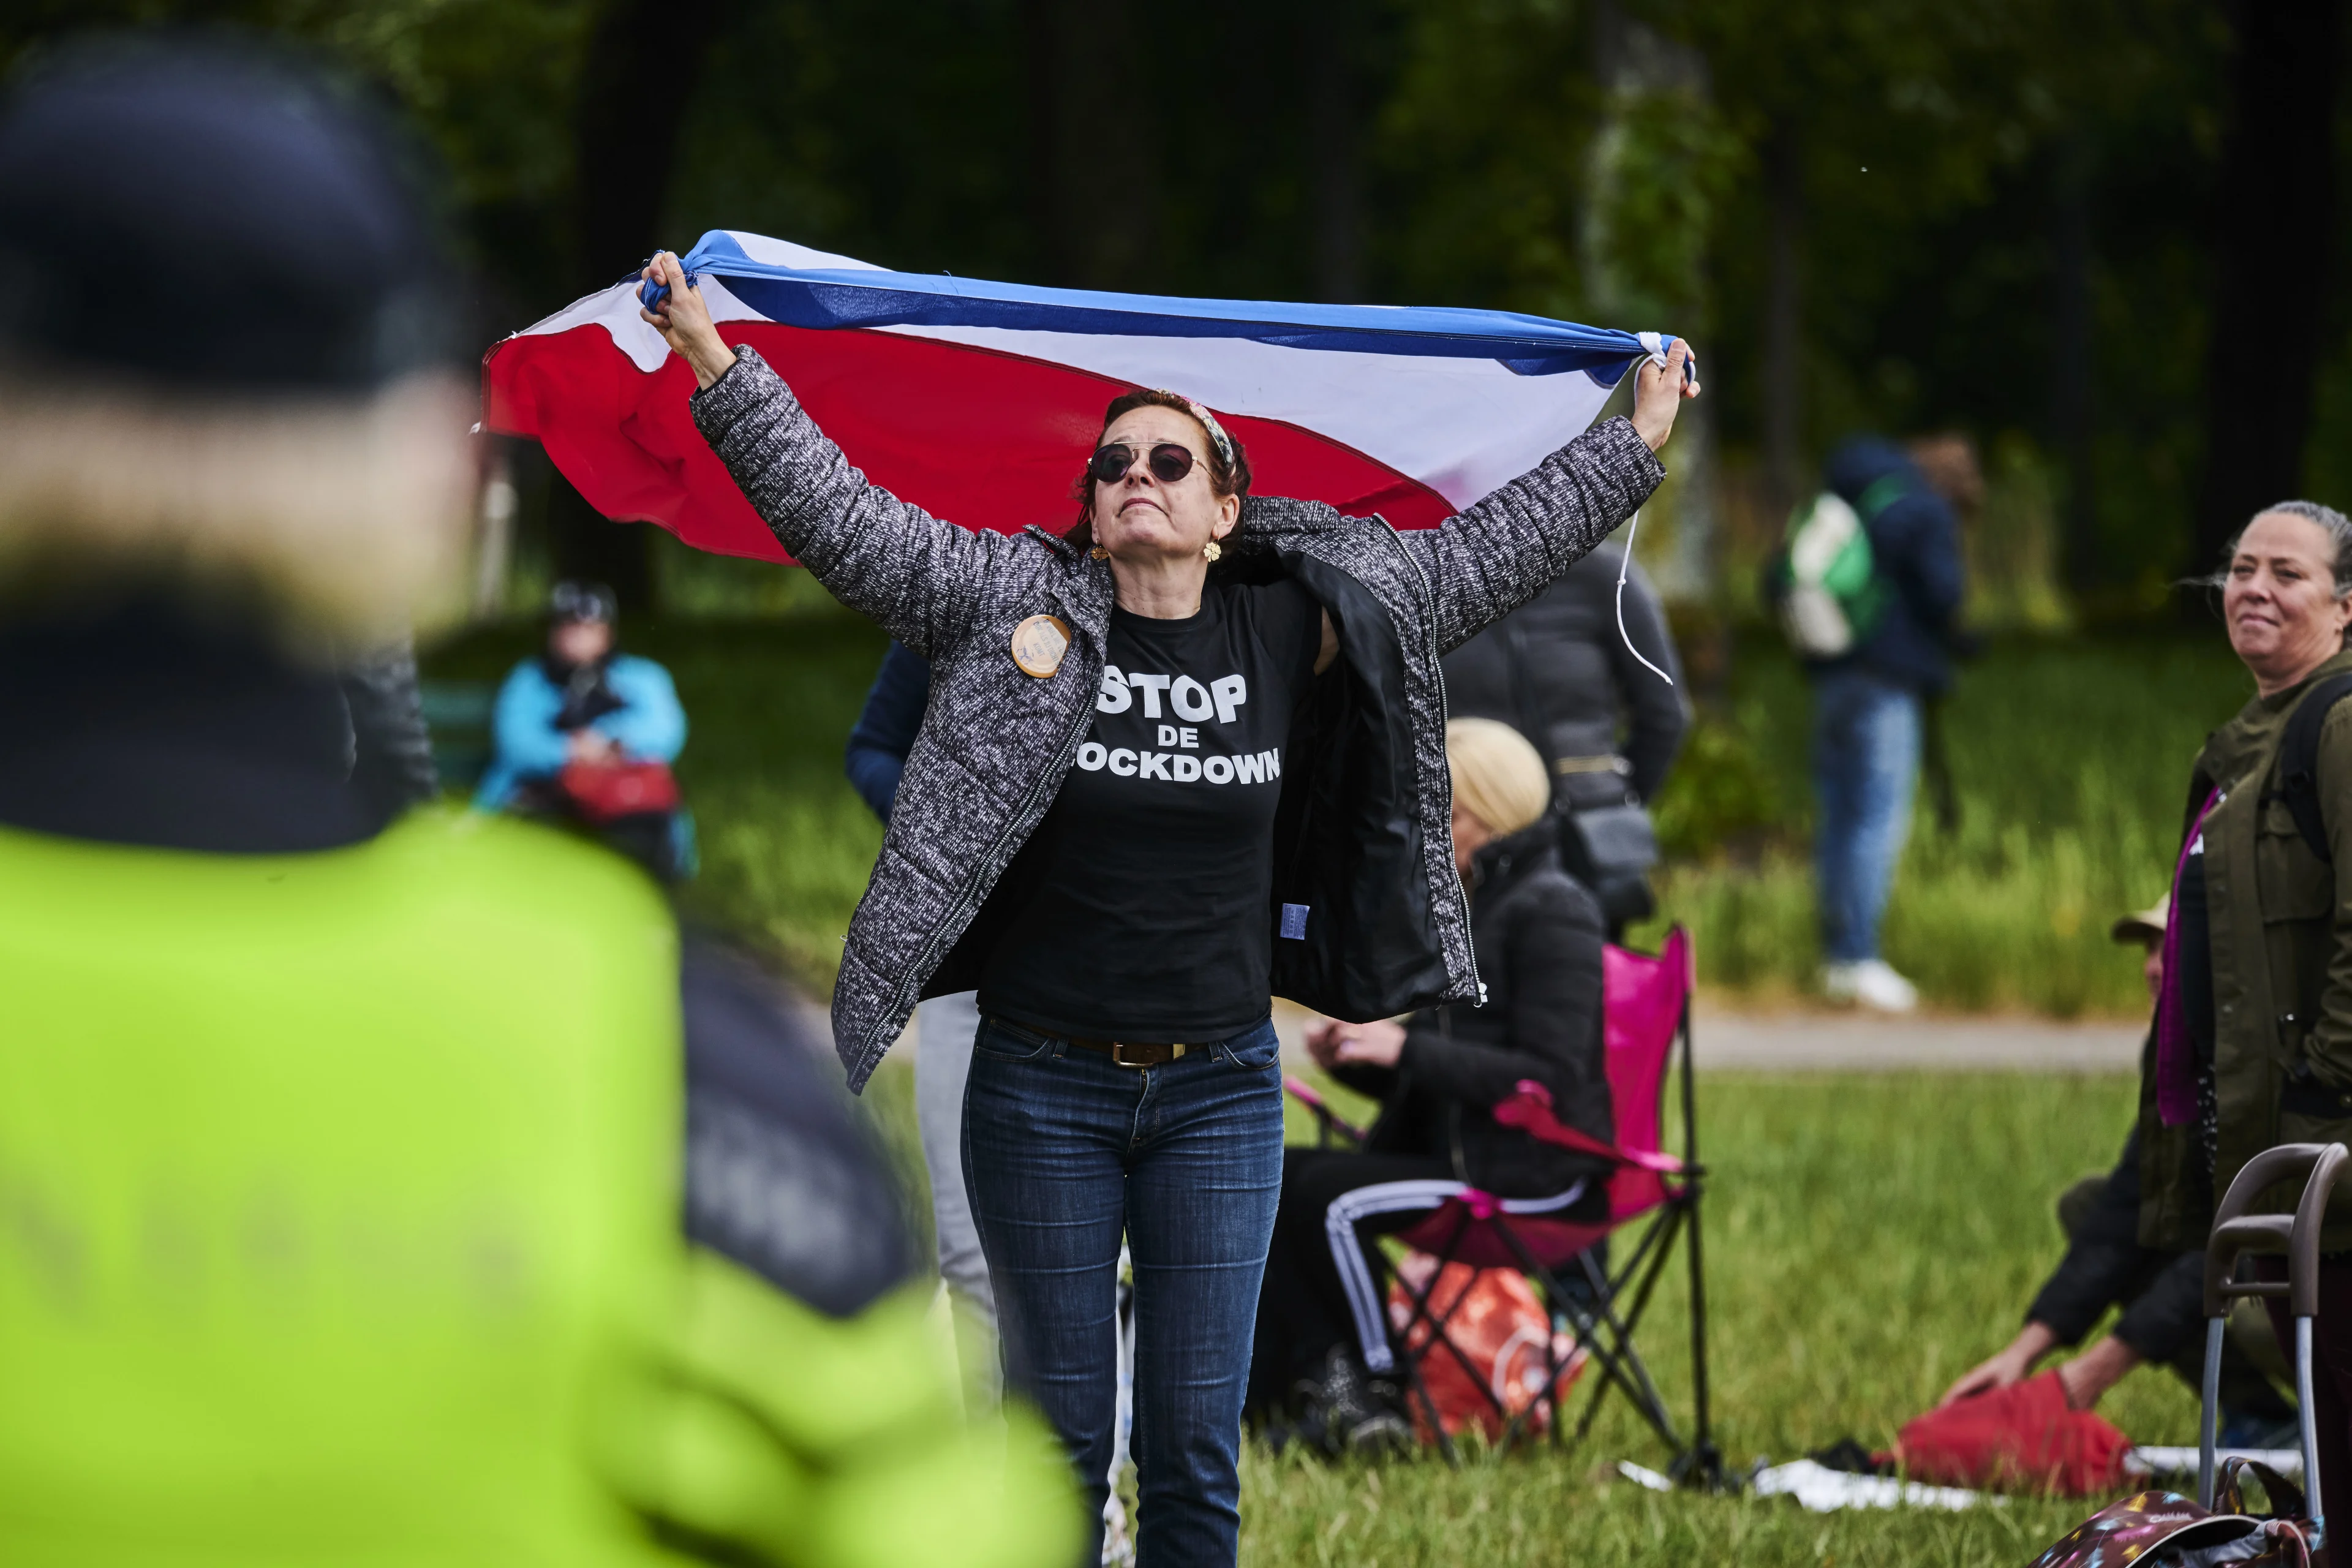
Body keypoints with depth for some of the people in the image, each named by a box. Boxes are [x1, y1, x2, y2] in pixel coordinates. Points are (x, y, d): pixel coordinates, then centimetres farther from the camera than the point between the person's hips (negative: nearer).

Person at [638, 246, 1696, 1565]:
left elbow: (1483, 554, 13)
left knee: (1198, 1443, 2)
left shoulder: (1298, 630, 3)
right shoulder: (1019, 606, -3)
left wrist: (1643, 437, 17)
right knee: (1060, 1434, 4)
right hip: (1044, 1087, -1)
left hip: (1220, 1091, 1)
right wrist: (715, 361, -14)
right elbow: (838, 514, -6)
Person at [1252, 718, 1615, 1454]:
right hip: (1447, 1145, 9)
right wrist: (1353, 1055, -1)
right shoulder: (1459, 905, 17)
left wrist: (1405, 1049, -22)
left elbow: (1548, 1078, -20)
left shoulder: (1551, 912, -11)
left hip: (1533, 1174, -9)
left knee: (1326, 1194, -24)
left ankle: (1371, 1386, -7)